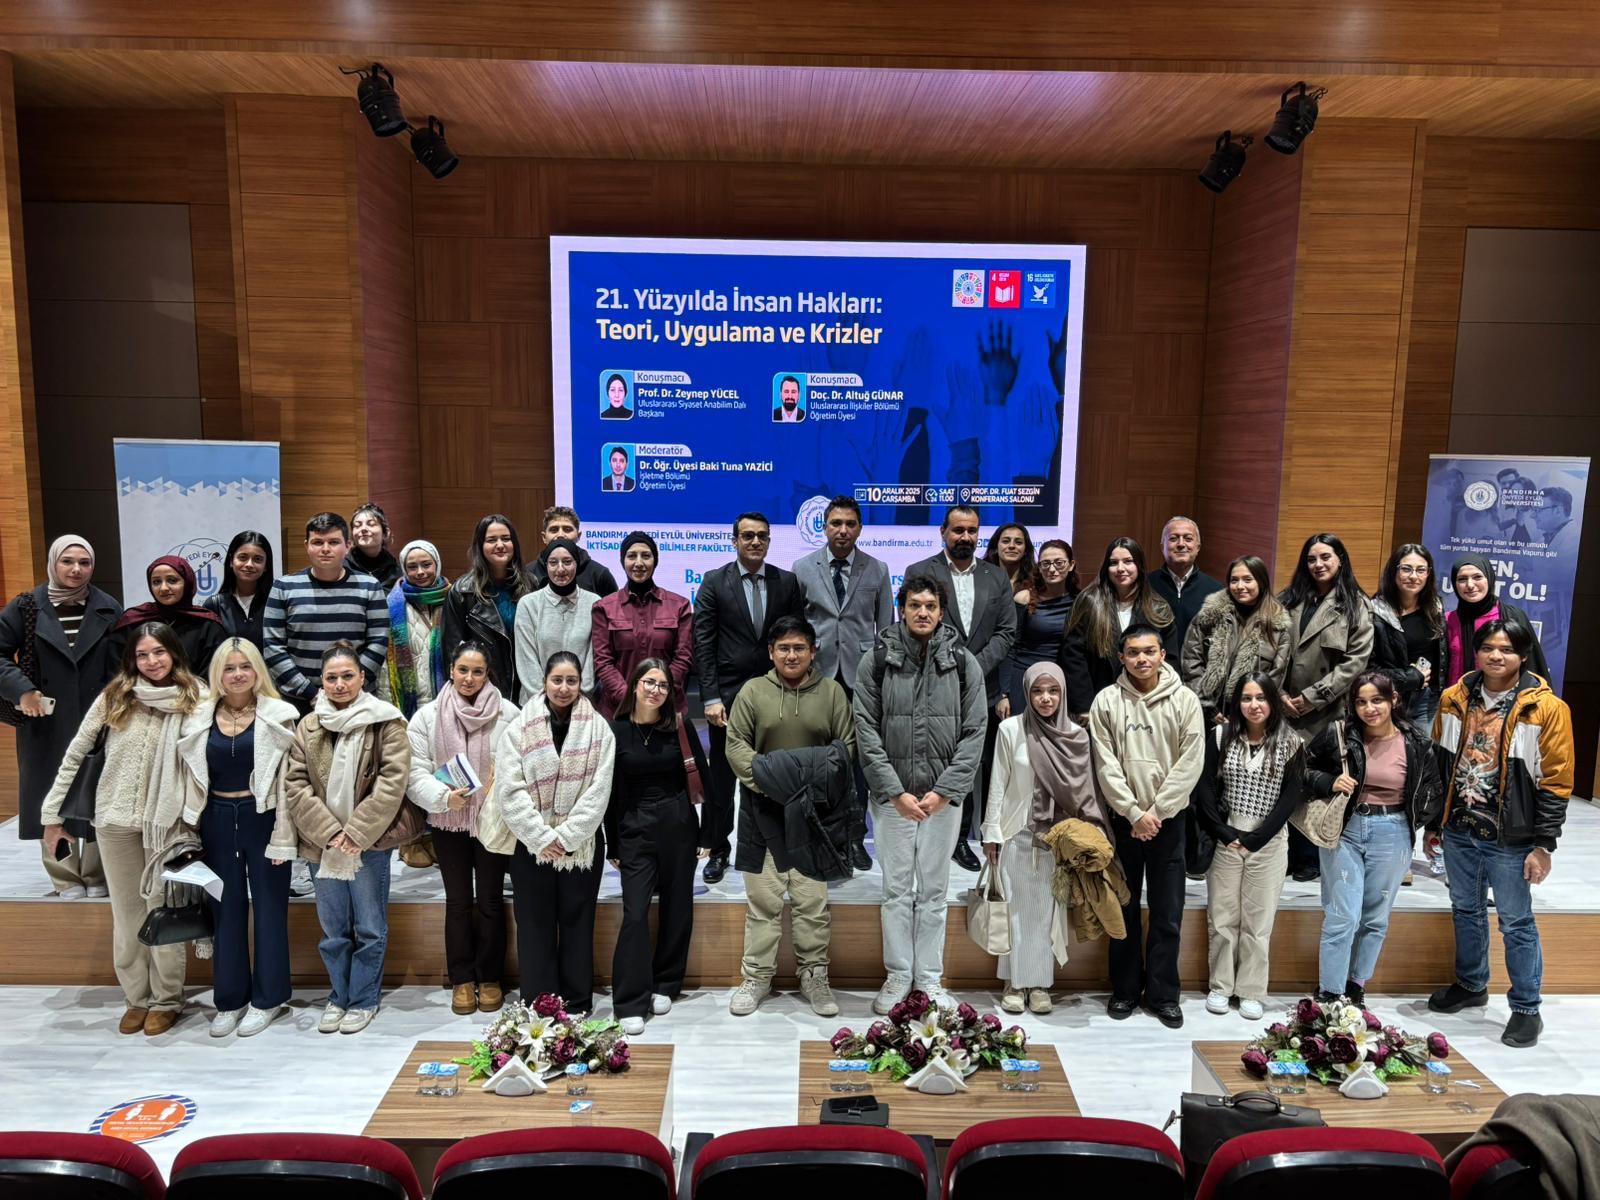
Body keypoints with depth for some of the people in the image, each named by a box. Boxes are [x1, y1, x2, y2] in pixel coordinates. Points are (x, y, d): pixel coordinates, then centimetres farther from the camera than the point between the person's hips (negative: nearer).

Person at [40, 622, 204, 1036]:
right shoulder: (114, 697, -2)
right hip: (115, 821, 2)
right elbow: (74, 755, 4)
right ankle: (136, 997, 26)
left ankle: (166, 1000, 19)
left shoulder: (194, 700, -5)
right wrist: (52, 813, 4)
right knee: (126, 915, 12)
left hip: (165, 822, -2)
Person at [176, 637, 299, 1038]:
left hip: (262, 818, -3)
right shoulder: (199, 719, 4)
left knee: (268, 907, 7)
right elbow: (193, 780, 7)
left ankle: (268, 997, 19)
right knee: (225, 909, 12)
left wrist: (282, 837, -10)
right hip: (217, 820, 3)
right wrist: (191, 830, 4)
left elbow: (285, 782, -7)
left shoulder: (278, 716, -7)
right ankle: (230, 998, 25)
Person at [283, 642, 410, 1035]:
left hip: (370, 844, -3)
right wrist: (329, 832, -11)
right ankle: (339, 996, 32)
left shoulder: (386, 723, -6)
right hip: (321, 843, 3)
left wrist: (356, 832, -16)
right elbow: (294, 785, 0)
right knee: (333, 929, 15)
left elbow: (392, 782, -12)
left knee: (370, 928, 7)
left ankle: (363, 1000, 23)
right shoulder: (308, 726, 5)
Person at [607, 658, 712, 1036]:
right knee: (635, 912, -7)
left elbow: (702, 779, 2)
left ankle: (665, 985, 27)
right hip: (634, 830, -1)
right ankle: (630, 1004, 0)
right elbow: (610, 792, 0)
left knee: (677, 908, 9)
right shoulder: (616, 731, -3)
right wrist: (613, 845, 1)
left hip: (678, 825, 2)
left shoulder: (679, 727, -1)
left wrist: (705, 834, 1)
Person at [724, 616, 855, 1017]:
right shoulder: (752, 691, 1)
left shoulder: (832, 692, 3)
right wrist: (762, 778, -16)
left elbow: (846, 745, 4)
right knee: (762, 899, 8)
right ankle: (756, 977, 21)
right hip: (763, 811, 0)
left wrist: (822, 779, -12)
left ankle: (814, 976, 24)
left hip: (812, 812, 1)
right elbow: (735, 744, -2)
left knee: (812, 901, 9)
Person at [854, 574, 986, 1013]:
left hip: (944, 795, 1)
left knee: (934, 890, 10)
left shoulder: (964, 663, 1)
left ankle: (930, 978, 22)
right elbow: (866, 730, -5)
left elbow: (974, 733, -2)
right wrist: (895, 792, -11)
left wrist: (943, 791, -10)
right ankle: (897, 975, 21)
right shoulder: (876, 661, -1)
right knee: (897, 888, 7)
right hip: (891, 795, 0)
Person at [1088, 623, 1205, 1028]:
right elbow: (1106, 766, -6)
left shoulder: (1185, 700, -3)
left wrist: (1156, 812, -11)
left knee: (1168, 913, 6)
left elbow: (1191, 763, -8)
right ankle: (1125, 988, 23)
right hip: (1122, 818, 0)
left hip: (1169, 819, 0)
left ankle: (1163, 994, 19)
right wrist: (1135, 813, -12)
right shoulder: (1106, 702, -3)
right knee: (1124, 908, 10)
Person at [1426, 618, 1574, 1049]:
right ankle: (1471, 985, 37)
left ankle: (1526, 1010, 21)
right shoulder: (1454, 699, 2)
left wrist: (1543, 844, -11)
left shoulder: (1546, 708, -11)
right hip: (1460, 832, 4)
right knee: (1466, 912, 19)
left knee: (1517, 924, 6)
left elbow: (1555, 782, -9)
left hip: (1510, 839, -4)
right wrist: (1434, 824, 11)